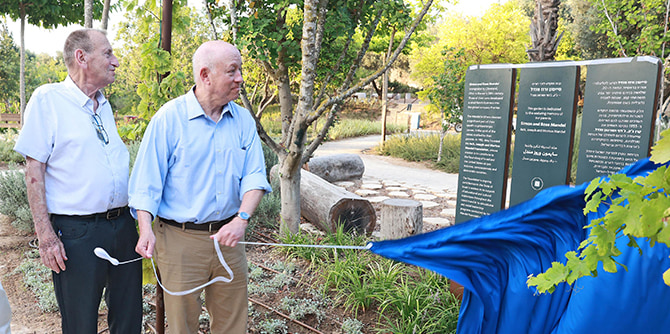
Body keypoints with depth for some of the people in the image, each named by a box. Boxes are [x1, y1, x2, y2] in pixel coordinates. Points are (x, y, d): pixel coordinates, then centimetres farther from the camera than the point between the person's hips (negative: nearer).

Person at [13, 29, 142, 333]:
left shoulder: (104, 105, 13)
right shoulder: (47, 99, -6)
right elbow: (34, 170, -9)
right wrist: (45, 235, -14)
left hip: (122, 225, 6)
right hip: (76, 233, -6)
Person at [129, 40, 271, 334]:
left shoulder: (243, 119, 4)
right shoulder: (169, 118, -7)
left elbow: (254, 176, 0)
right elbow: (147, 180, -6)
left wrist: (241, 219, -16)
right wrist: (145, 228, -18)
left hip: (227, 236, 4)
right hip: (180, 239, -4)